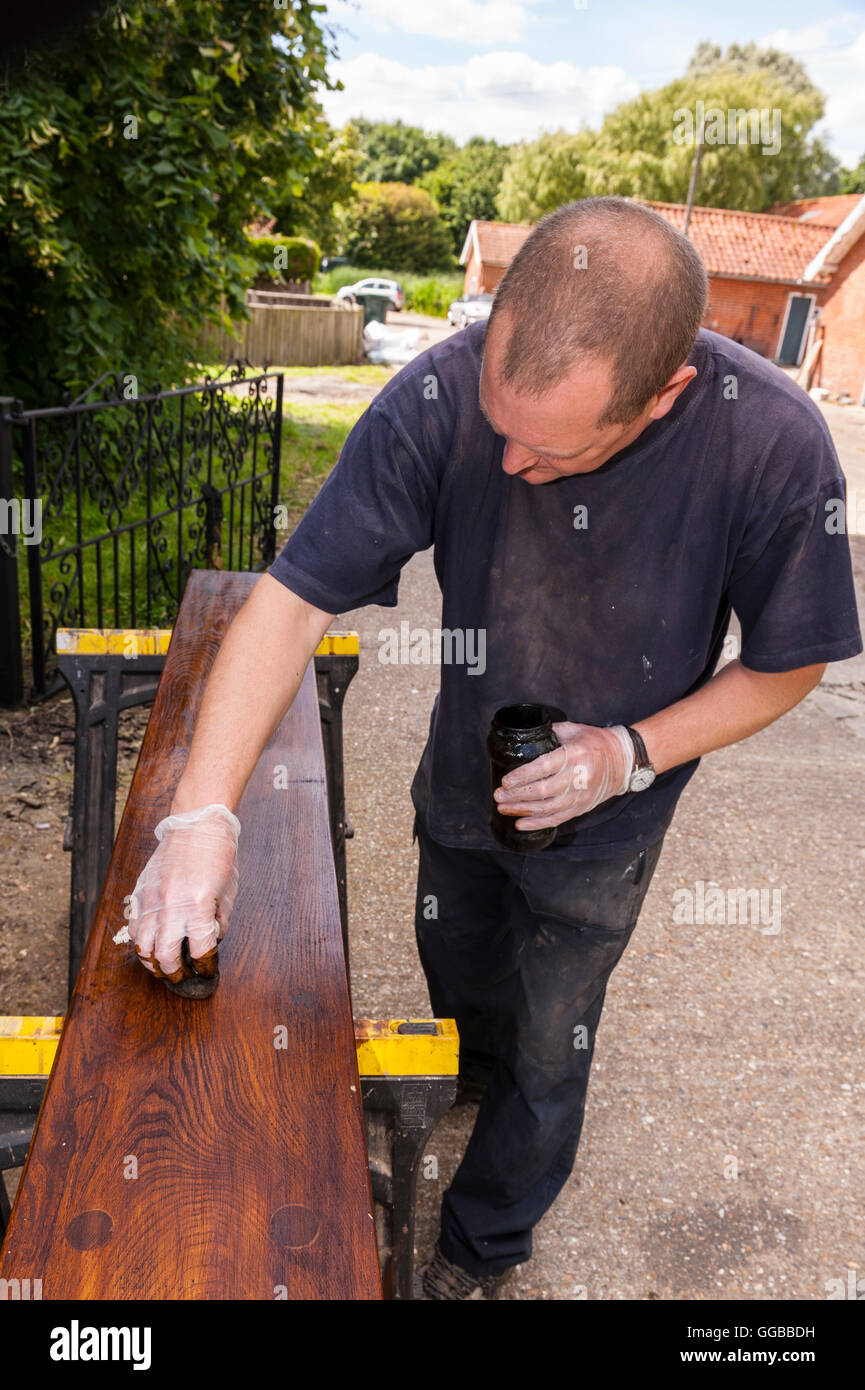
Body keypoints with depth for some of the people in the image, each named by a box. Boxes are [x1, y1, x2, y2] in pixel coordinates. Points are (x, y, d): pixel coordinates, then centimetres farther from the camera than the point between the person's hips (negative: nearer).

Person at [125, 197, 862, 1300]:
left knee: (546, 1059, 17)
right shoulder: (440, 399, -30)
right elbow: (295, 601, -28)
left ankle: (484, 1249, 49)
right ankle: (479, 1072, 69)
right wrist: (202, 814, -35)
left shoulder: (776, 446, -31)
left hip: (596, 829, -2)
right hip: (456, 791, 2)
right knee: (457, 974, 30)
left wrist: (632, 752, -27)